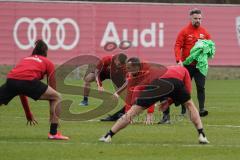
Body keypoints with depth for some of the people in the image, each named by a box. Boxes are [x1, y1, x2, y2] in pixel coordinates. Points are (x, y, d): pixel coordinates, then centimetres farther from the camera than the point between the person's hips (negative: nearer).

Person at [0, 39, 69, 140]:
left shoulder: (25, 59, 37)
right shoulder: (48, 63, 26)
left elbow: (22, 92, 41)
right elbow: (52, 89, 28)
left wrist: (28, 115, 48)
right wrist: (53, 116, 36)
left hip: (11, 80, 3)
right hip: (28, 80, -3)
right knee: (57, 97, 16)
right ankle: (53, 133, 9)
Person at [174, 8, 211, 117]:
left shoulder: (204, 32, 7)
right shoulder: (184, 31, -3)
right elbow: (177, 46, -9)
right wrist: (179, 60, -22)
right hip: (187, 65, -2)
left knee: (201, 87, -7)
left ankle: (201, 109, -11)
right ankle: (183, 111, 15)